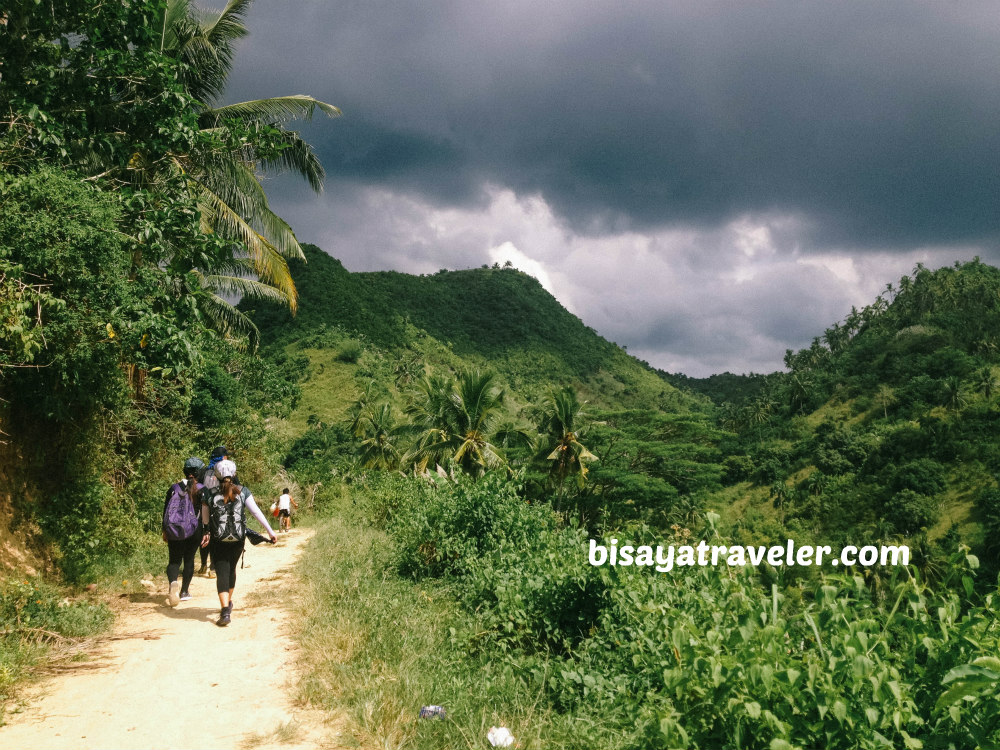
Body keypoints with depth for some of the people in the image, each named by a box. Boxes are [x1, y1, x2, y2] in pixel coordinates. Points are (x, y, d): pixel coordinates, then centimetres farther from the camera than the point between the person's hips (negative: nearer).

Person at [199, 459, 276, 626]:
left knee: (222, 573, -3)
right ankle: (228, 603, 39)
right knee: (231, 569, 23)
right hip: (238, 539, 2)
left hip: (219, 540, -2)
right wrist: (270, 531, 0)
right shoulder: (243, 492, -2)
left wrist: (206, 533, 28)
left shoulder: (209, 494, -1)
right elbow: (257, 513, -4)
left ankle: (225, 610, -18)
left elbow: (205, 519, 10)